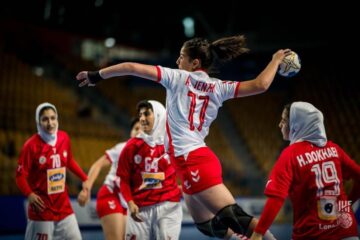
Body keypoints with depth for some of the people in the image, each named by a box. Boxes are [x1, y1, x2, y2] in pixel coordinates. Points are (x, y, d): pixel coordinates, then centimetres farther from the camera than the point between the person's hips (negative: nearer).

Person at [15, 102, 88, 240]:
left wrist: (86, 179, 15)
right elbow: (20, 175, -13)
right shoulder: (31, 145, -16)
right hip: (42, 208, -5)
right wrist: (30, 195, -29)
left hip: (64, 207, 5)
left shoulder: (64, 138, -1)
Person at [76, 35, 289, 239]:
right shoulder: (218, 88, 11)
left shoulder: (178, 77, 0)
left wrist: (97, 75, 10)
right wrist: (276, 60, 21)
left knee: (237, 219, -12)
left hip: (192, 161, -7)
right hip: (199, 159, 7)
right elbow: (260, 85, 3)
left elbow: (132, 68, -1)